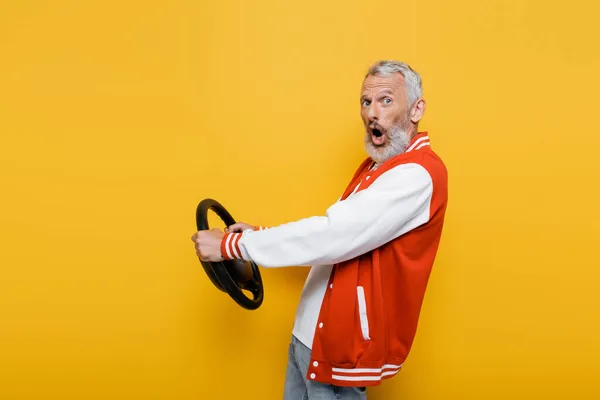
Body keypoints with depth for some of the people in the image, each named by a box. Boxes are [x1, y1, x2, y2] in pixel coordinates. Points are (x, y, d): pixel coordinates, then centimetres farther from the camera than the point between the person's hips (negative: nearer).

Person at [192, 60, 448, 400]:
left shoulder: (418, 174, -21)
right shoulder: (377, 166, 13)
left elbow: (333, 236, -29)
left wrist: (231, 244, -23)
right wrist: (259, 234, 4)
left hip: (342, 344, -9)